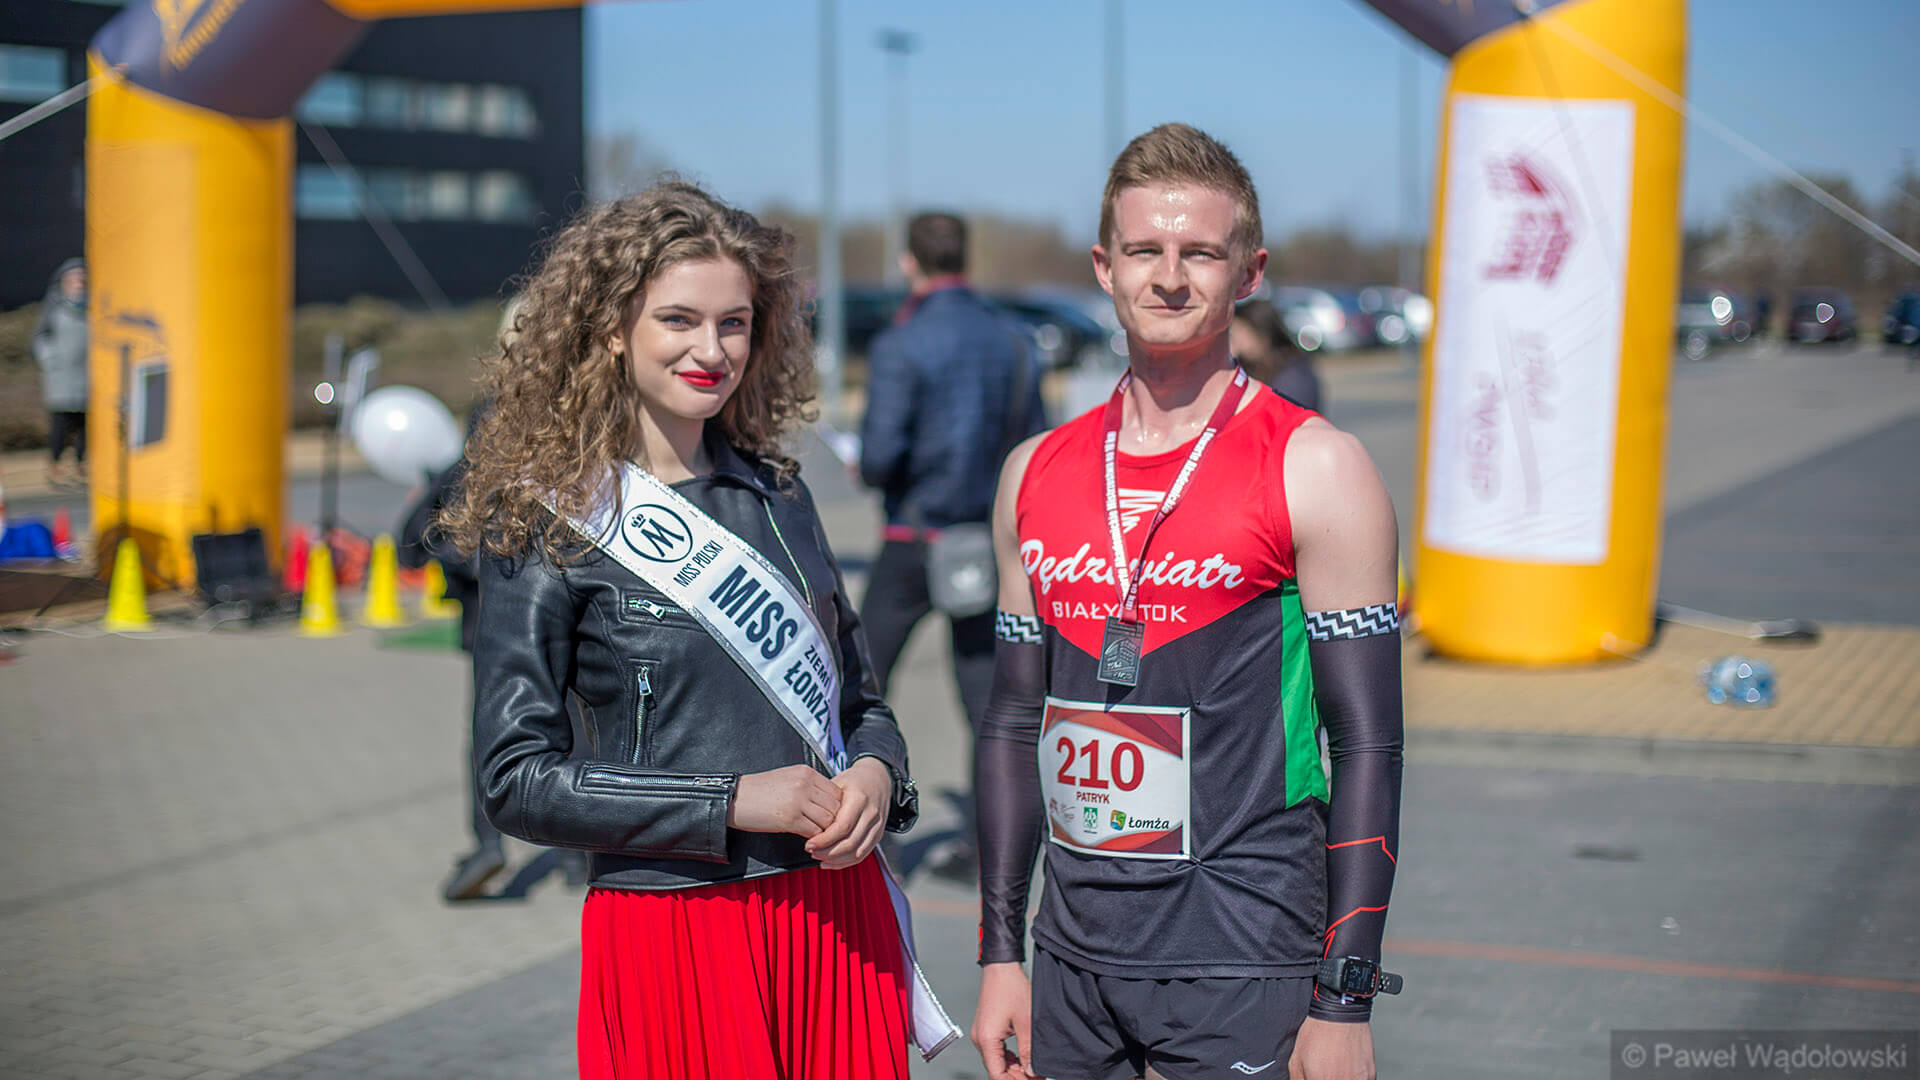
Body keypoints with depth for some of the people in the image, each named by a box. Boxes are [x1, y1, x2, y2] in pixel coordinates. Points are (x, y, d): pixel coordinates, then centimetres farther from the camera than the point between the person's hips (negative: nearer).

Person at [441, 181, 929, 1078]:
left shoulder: (777, 492, 9)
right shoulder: (547, 524, -5)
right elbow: (516, 781, -8)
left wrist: (874, 773, -5)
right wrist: (732, 802, -15)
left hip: (836, 916, 5)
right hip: (670, 927, -4)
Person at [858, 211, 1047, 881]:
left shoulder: (901, 346, -13)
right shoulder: (1008, 339, 5)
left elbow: (881, 455, -18)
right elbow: (1036, 445, 9)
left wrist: (865, 471, 4)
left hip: (915, 539, -5)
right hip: (988, 539, 5)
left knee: (865, 683, 8)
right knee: (985, 693, 7)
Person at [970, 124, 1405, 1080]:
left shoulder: (1317, 471, -7)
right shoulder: (1039, 473, 8)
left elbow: (1367, 749, -8)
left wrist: (1346, 999, -12)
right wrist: (1001, 954, 10)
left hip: (1243, 972, -4)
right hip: (1076, 957, 5)